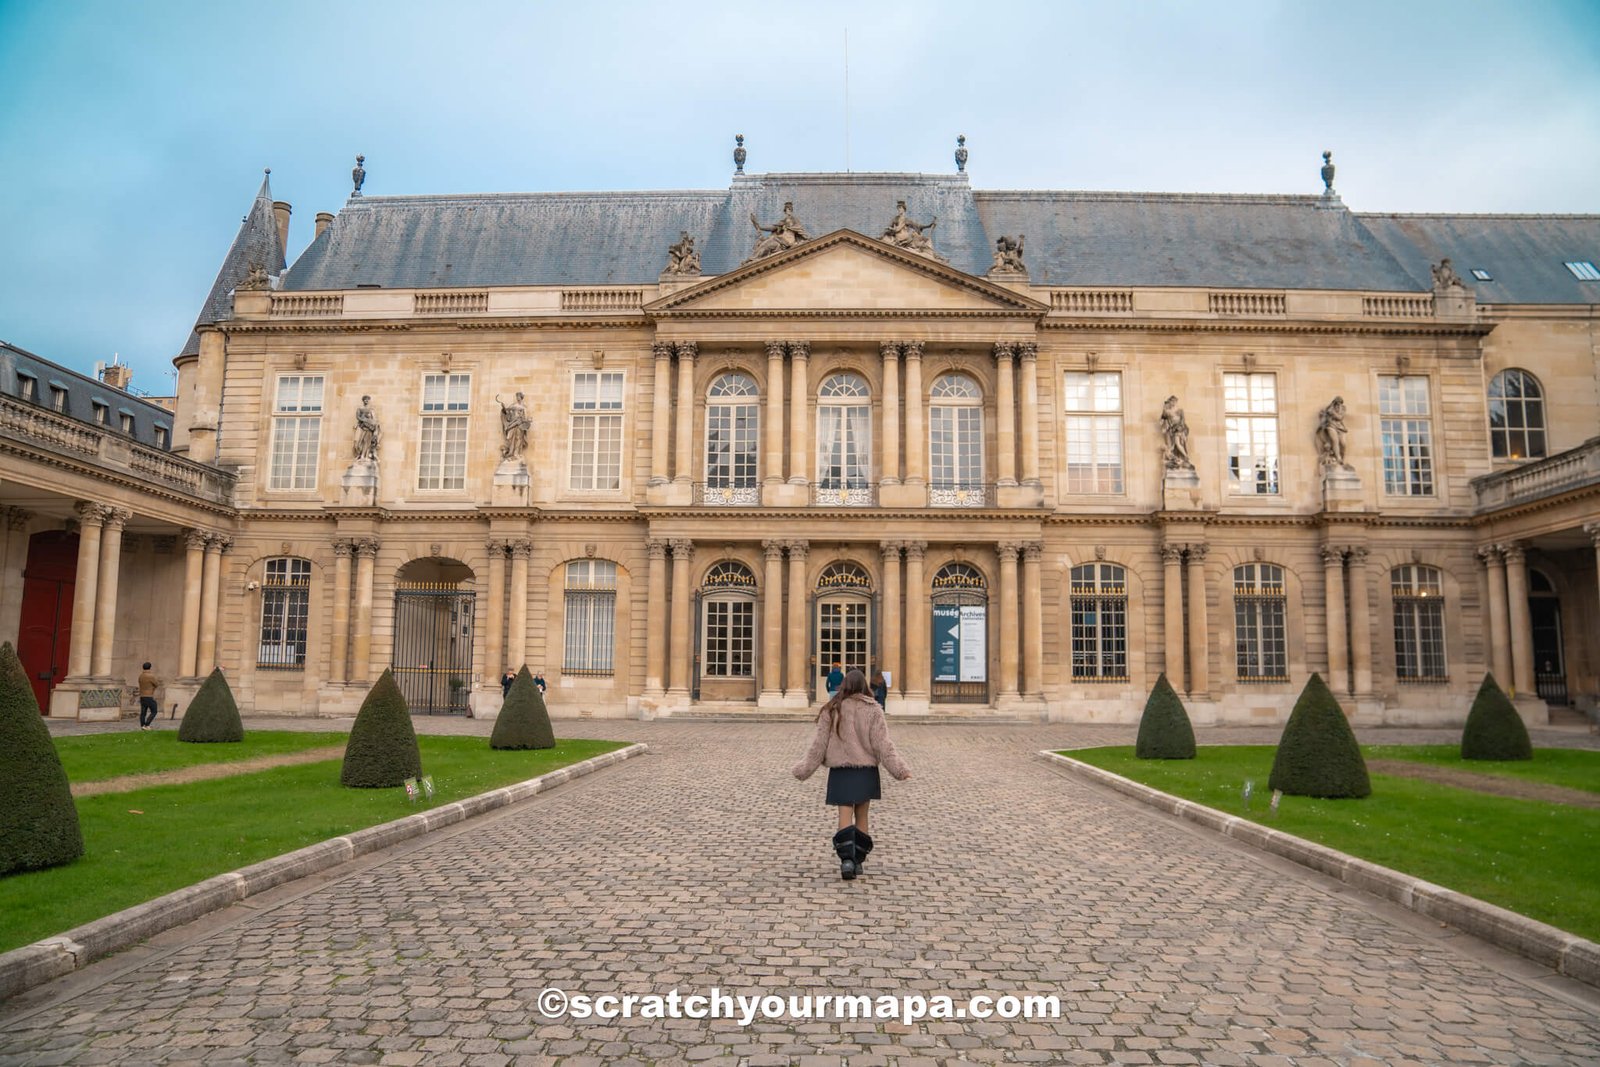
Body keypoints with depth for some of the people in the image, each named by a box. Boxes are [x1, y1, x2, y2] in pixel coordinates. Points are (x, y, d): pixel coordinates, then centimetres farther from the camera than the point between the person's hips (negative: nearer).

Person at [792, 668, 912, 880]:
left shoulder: (832, 710, -2)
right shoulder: (872, 709, -4)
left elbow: (819, 745, -1)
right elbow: (882, 744, -9)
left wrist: (803, 769, 6)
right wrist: (900, 769, -7)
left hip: (839, 771, 0)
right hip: (866, 770, 0)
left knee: (845, 817, 1)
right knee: (861, 816, 12)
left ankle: (847, 859, -17)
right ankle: (858, 861, 15)